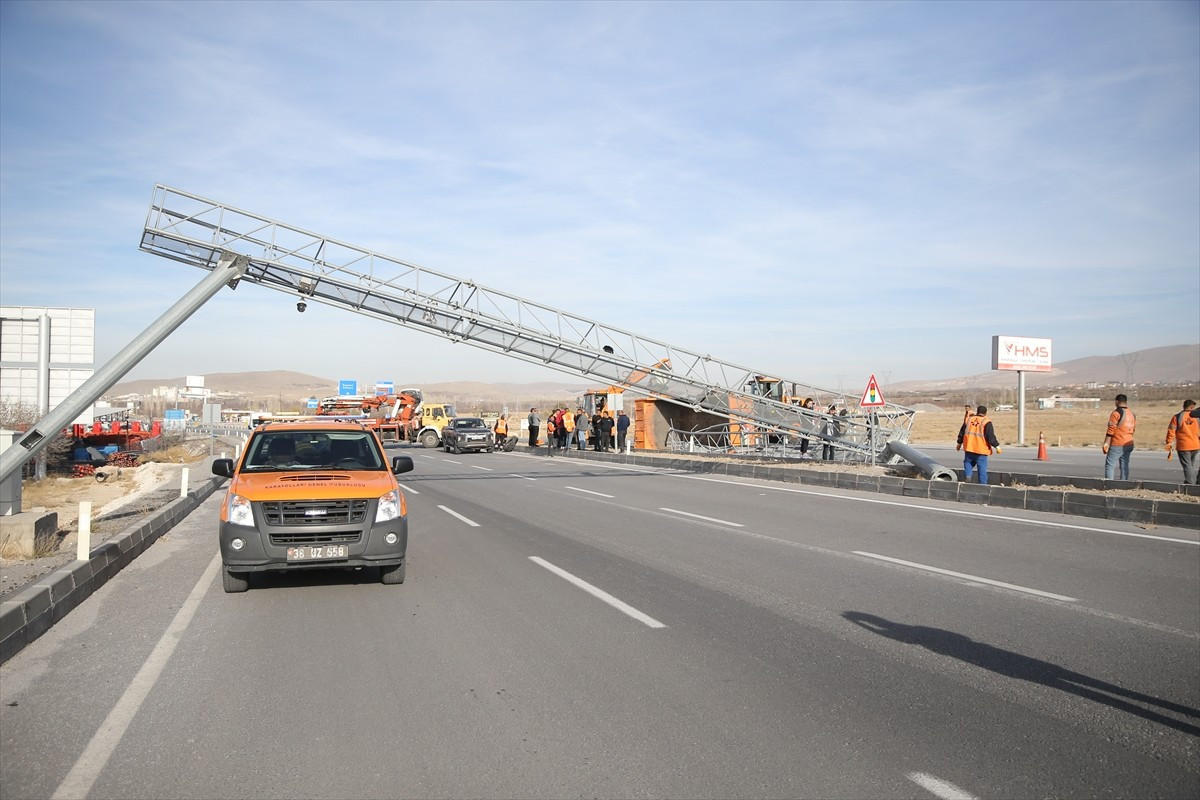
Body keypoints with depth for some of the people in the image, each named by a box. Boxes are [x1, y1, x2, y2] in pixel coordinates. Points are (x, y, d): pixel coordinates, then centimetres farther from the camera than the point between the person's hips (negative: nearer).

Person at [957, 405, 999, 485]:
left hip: (969, 448, 3)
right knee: (982, 467, 3)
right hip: (981, 449, -3)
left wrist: (959, 443, 25)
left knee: (968, 462, 19)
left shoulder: (968, 419, 8)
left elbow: (962, 432, 15)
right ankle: (983, 483, 3)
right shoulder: (986, 422, -7)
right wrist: (997, 446, -4)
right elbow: (991, 436, -11)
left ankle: (967, 474, -5)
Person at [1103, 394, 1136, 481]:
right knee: (1124, 466, 9)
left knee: (1109, 465, -5)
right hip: (1129, 444, 7)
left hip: (1117, 445, -7)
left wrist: (1106, 444, -12)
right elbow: (1133, 429, 17)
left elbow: (1111, 430, -14)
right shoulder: (1132, 414, 13)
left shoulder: (1116, 413, -10)